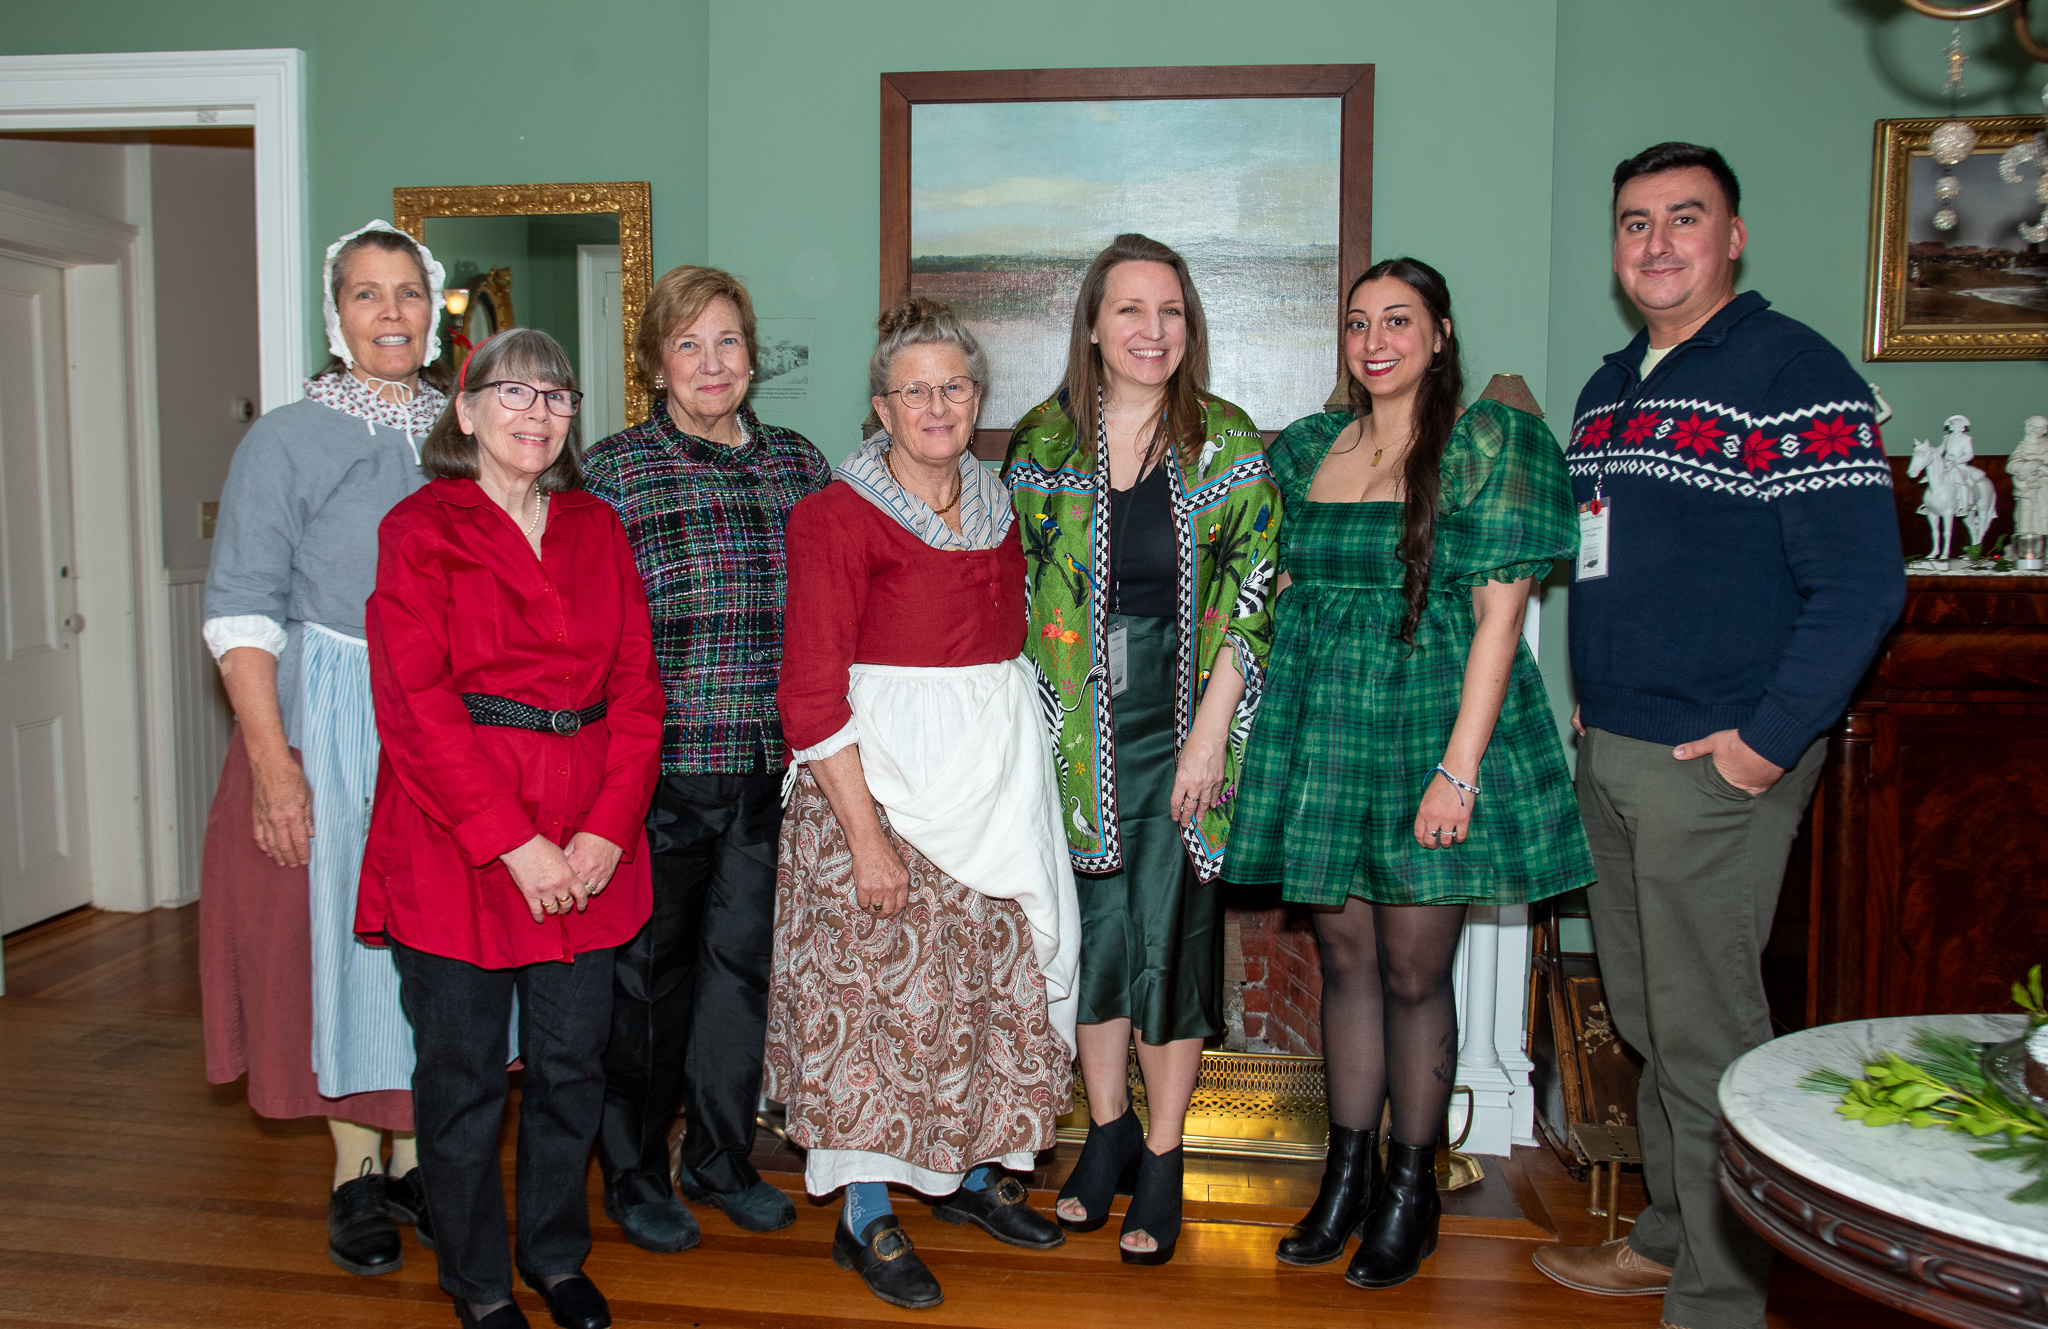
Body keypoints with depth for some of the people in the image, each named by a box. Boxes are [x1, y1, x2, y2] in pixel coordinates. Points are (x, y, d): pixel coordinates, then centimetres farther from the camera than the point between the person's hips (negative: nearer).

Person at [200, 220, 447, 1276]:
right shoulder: (288, 439, -4)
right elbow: (241, 610, -7)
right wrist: (271, 756, -15)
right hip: (332, 721, -3)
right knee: (346, 928, 3)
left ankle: (418, 1159, 23)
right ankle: (357, 1175, 18)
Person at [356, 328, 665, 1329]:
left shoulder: (597, 528, 11)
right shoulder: (421, 529, -1)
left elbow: (636, 688, 6)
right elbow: (415, 705, -9)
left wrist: (607, 831, -7)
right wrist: (514, 843, -15)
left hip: (587, 844, 4)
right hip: (454, 841, -3)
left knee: (572, 1066, 11)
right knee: (466, 1076, 7)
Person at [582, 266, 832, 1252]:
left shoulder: (799, 463, 8)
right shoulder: (613, 471, -3)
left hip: (774, 768, 4)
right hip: (660, 765, -3)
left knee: (745, 959, 13)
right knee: (649, 968, 9)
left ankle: (721, 1158, 32)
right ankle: (634, 1175, 28)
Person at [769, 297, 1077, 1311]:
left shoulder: (995, 507, 9)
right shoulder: (840, 515, -10)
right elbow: (811, 693, -14)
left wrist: (1013, 764, 11)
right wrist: (865, 836, -18)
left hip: (996, 775, 7)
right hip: (881, 778, -6)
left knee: (993, 975, 14)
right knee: (880, 990, 0)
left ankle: (973, 1171, 34)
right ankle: (865, 1218, 16)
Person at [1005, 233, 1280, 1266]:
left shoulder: (1227, 443, -1)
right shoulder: (1042, 440, 3)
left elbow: (1255, 593, -3)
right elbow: (1009, 586, 8)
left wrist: (1211, 729, -9)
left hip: (1183, 726, -1)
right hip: (1074, 732, 2)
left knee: (1170, 933, 2)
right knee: (1094, 928, 9)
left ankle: (1163, 1159, 21)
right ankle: (1107, 1126, 31)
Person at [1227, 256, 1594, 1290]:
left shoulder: (1492, 443, -3)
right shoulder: (1305, 449, 11)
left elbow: (1499, 612, -10)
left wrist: (1461, 766, -16)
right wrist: (1248, 736, 10)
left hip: (1431, 729, -4)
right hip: (1319, 731, 4)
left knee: (1414, 973, 4)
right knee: (1346, 959, 11)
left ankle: (1411, 1187, 22)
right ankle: (1346, 1174, 25)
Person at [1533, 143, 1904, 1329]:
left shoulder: (1795, 374, -10)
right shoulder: (1611, 386, 15)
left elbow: (1861, 584, -16)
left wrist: (1769, 741, -19)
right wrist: (1587, 701, 14)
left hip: (1719, 764, -8)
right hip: (1607, 756, 8)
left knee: (1705, 1032, 0)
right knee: (1645, 1019, 17)